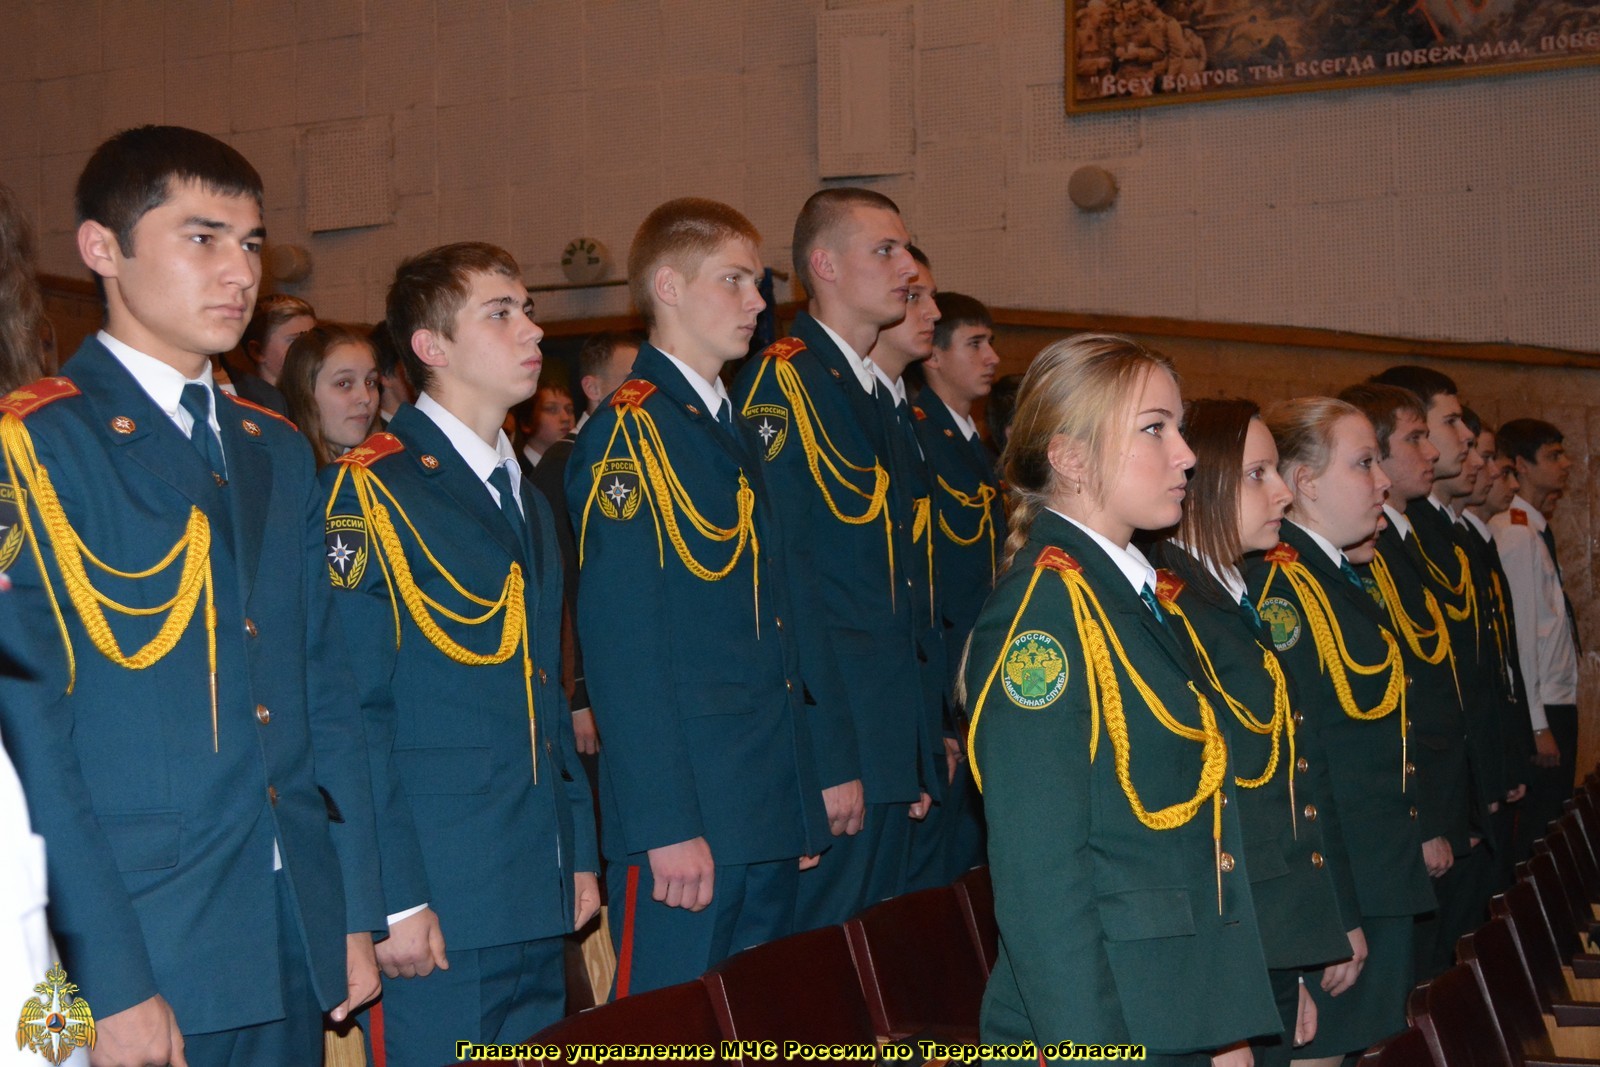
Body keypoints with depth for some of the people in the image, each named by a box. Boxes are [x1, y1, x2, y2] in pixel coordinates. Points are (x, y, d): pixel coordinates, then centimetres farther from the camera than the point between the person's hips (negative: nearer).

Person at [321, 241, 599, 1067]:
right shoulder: (369, 491, -9)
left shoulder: (525, 500, 17)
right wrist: (393, 897, -17)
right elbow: (351, 712, -14)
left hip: (539, 902, 8)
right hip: (438, 907, -8)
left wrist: (578, 854, 15)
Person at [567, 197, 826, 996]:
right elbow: (622, 648, -17)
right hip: (684, 821, -8)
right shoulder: (627, 435, -10)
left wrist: (799, 805, 15)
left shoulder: (731, 432, 17)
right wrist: (668, 827, -20)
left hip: (767, 816, 9)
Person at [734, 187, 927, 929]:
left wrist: (914, 754, 16)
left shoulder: (874, 396, 17)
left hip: (888, 749, 9)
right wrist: (826, 759, -20)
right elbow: (782, 579, -18)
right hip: (827, 752, -9)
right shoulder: (782, 383, -11)